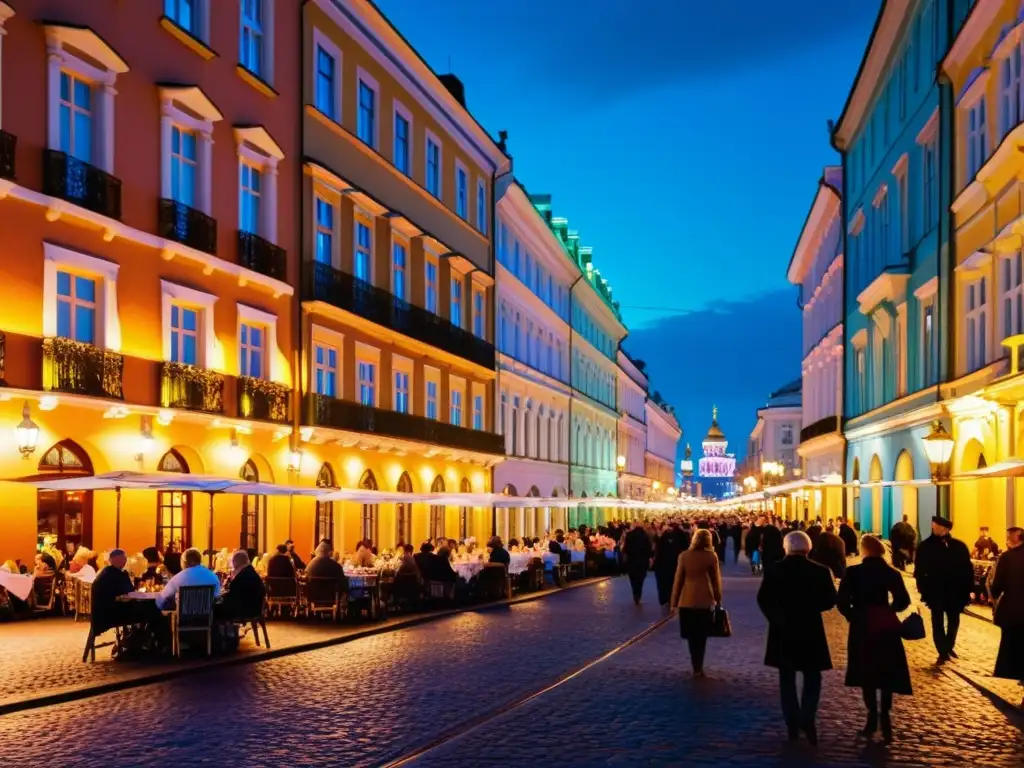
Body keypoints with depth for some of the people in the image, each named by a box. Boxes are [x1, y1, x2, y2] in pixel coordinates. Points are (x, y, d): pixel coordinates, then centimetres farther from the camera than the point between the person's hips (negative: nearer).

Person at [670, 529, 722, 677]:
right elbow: (716, 579, 0)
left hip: (687, 599, 0)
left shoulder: (684, 556, -4)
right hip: (705, 600, 0)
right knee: (701, 635, 11)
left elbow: (678, 579, -1)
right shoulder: (711, 556, -6)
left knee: (692, 634, 10)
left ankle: (697, 666, 7)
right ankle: (698, 667, 8)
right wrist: (718, 598, 11)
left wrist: (674, 601, 6)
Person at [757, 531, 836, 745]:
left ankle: (793, 724, 10)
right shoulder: (819, 571, -9)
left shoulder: (774, 570, -6)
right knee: (812, 676, 10)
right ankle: (808, 718, -8)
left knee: (787, 678, 11)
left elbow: (763, 600, -4)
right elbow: (830, 600, -6)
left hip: (782, 631, 1)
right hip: (810, 630, -1)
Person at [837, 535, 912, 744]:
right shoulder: (891, 573, -4)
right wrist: (887, 610, 9)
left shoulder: (853, 572, -9)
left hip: (861, 628, -1)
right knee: (886, 672, 12)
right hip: (885, 628, 1)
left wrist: (853, 616, 4)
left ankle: (873, 715, 9)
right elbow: (903, 601, -8)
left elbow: (842, 602, -13)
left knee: (867, 673, 12)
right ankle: (885, 716, 1)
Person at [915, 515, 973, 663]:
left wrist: (968, 589, -7)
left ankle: (949, 647, 36)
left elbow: (967, 568, -2)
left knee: (953, 621, 16)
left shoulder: (959, 546, -3)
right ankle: (943, 652, 11)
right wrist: (923, 589, -13)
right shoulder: (926, 547, -6)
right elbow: (919, 570, -5)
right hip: (935, 592, -2)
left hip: (955, 591, 2)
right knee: (938, 623, 4)